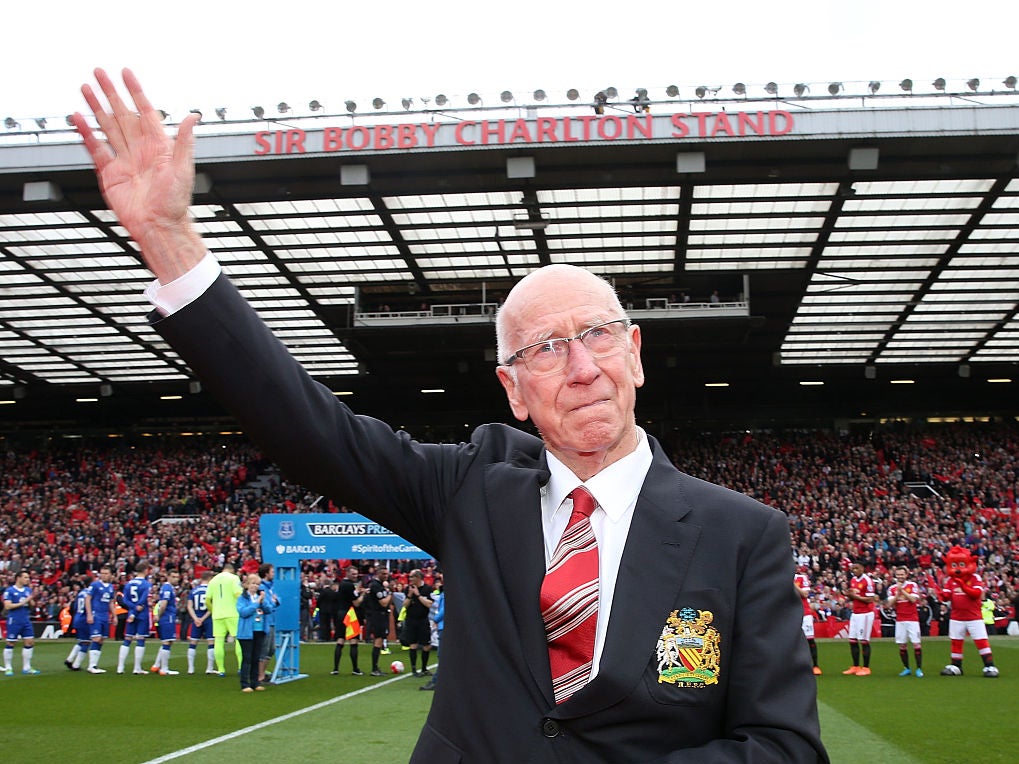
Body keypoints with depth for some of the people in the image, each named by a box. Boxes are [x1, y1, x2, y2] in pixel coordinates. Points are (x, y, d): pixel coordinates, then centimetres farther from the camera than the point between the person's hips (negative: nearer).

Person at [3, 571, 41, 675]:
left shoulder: (28, 590, 11)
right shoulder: (9, 591, -6)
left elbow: (32, 605, 12)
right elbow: (7, 606, -14)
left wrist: (31, 600, -10)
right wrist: (23, 602, -17)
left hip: (26, 620, 6)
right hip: (14, 621, -6)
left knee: (29, 642, 3)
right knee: (10, 643, 1)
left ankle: (26, 667, 12)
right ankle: (8, 668, 11)